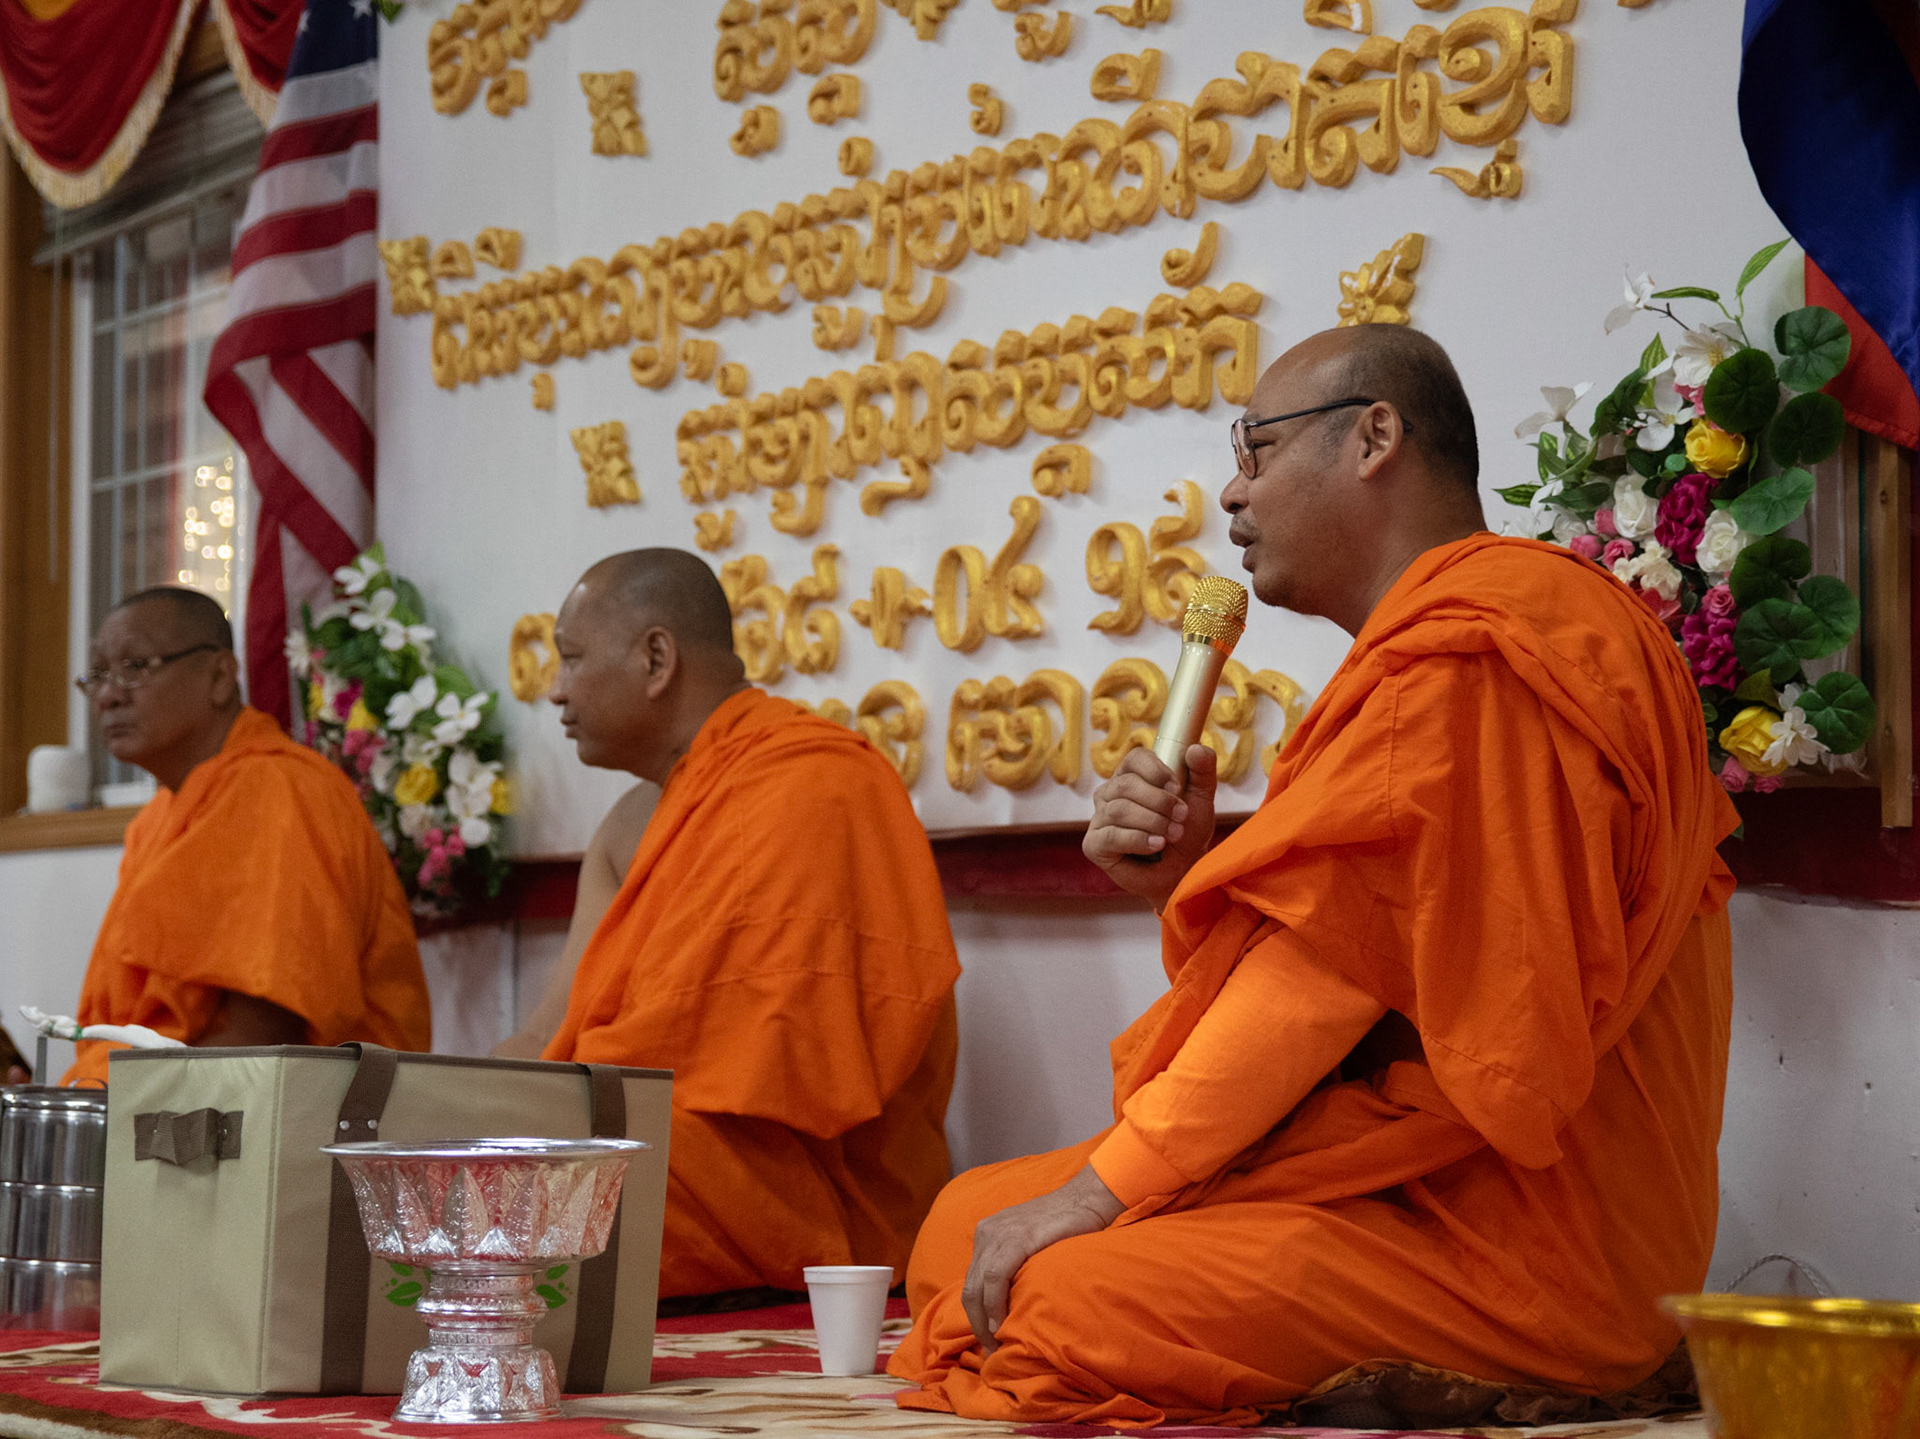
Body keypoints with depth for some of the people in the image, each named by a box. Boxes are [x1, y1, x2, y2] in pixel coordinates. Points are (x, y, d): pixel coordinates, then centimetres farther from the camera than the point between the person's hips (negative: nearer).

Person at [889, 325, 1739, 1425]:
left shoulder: (1473, 648, -14)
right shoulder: (1431, 644, 21)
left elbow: (1337, 959, -19)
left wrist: (1096, 1192, -16)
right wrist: (1189, 880, 2)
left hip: (1516, 1243, -10)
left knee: (1061, 1307, -27)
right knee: (964, 1224, 6)